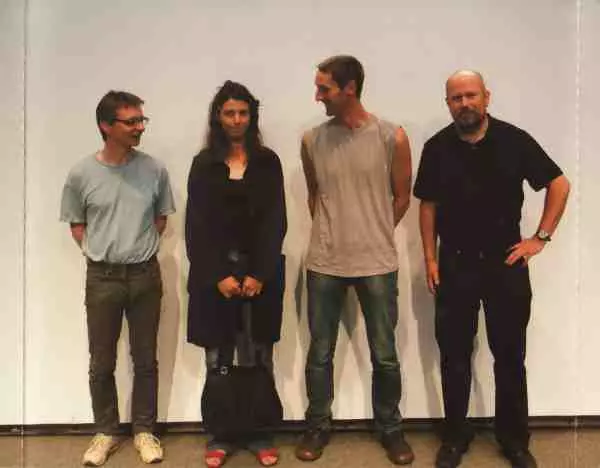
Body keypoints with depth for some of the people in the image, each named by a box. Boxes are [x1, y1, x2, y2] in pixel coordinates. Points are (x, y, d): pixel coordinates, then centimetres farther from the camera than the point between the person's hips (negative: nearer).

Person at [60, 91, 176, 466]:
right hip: (102, 277, 0)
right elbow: (76, 224, 7)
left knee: (145, 360, 10)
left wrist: (141, 248, 3)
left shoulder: (154, 170, -5)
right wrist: (97, 251, -1)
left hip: (145, 275, 1)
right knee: (102, 363, 9)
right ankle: (106, 432, 27)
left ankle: (144, 430, 26)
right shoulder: (82, 174, -7)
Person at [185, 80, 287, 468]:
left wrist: (258, 274, -11)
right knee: (219, 359, 4)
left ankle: (259, 435, 16)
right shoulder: (204, 164, 5)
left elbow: (275, 222, -1)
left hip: (260, 272, 0)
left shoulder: (268, 162, 5)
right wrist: (219, 275, -10)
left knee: (257, 358, 4)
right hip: (215, 274, 0)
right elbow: (197, 226, 0)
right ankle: (220, 437, 16)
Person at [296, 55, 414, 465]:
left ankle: (390, 429, 29)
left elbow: (401, 198, 5)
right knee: (320, 354, 11)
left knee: (385, 356, 9)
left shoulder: (392, 137, -6)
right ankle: (318, 427, 30)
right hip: (324, 264, 2)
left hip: (377, 264, -1)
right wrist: (330, 233, 12)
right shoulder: (312, 140, 0)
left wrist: (372, 235, 10)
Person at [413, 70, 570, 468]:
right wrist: (430, 258, 1)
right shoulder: (437, 148, -1)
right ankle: (456, 435, 24)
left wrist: (541, 238, -3)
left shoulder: (514, 140, -6)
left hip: (506, 261, -1)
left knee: (510, 354, 9)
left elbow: (559, 185, 1)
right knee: (455, 354, 8)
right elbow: (428, 205, 5)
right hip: (455, 264, 1)